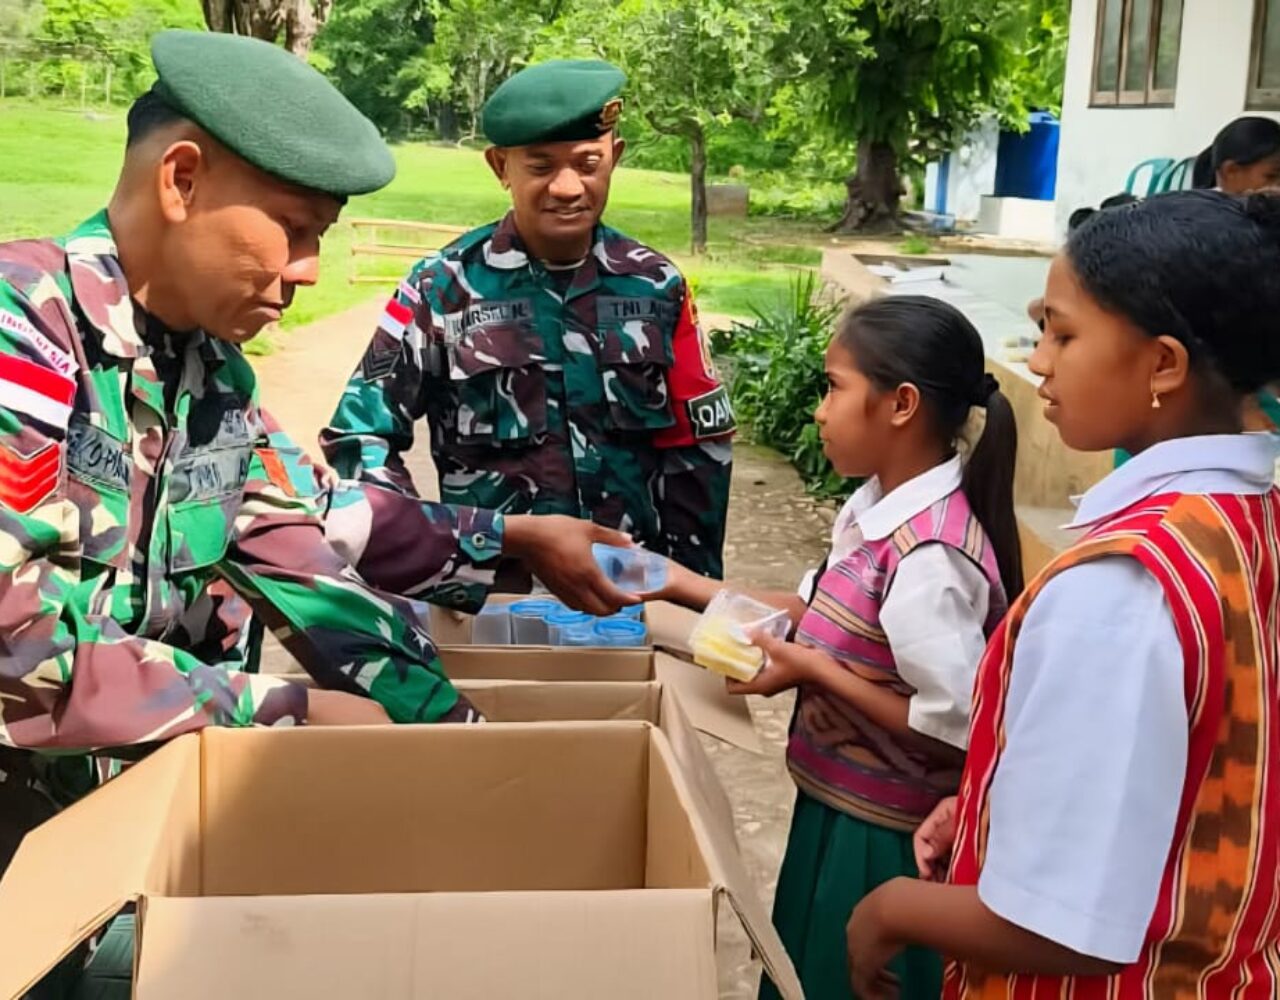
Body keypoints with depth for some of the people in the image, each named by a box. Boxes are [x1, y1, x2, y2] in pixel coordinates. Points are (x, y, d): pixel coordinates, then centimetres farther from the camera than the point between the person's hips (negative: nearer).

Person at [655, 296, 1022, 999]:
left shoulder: (928, 555, -28)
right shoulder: (877, 504, -1)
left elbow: (956, 726, -27)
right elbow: (829, 616, 12)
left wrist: (815, 672, -21)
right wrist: (684, 585, 7)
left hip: (881, 838, -8)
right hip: (838, 810, 8)